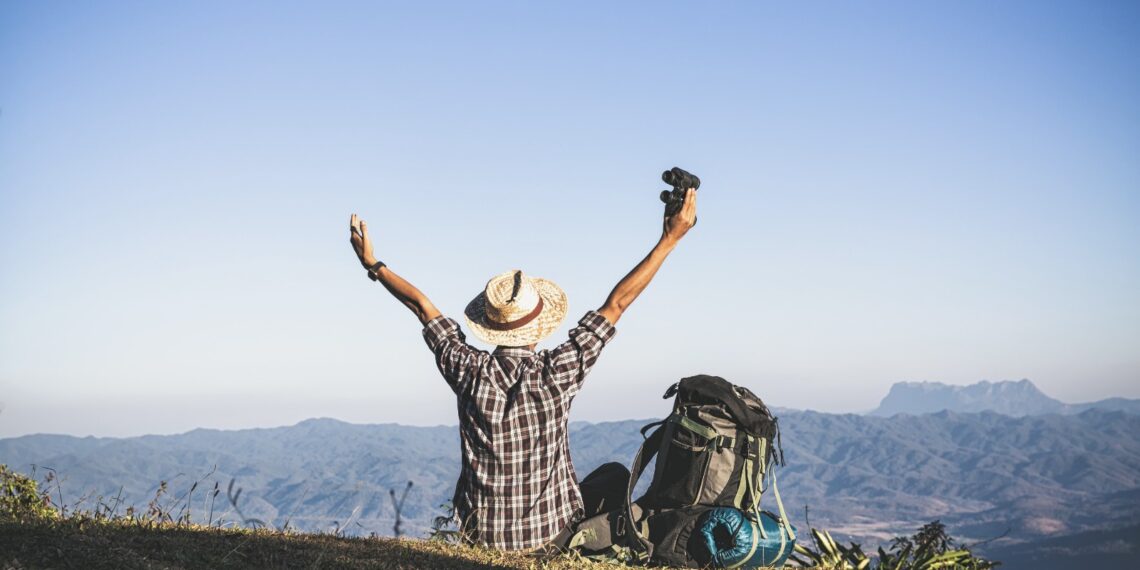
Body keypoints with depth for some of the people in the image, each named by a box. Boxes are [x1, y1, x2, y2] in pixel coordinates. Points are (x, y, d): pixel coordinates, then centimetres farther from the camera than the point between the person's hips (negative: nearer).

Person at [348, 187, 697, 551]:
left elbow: (422, 305, -2)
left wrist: (372, 264, 10)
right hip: (550, 530, -2)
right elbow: (617, 304, -14)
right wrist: (670, 240, -8)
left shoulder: (469, 373, -15)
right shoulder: (557, 373, -19)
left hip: (483, 532, 2)